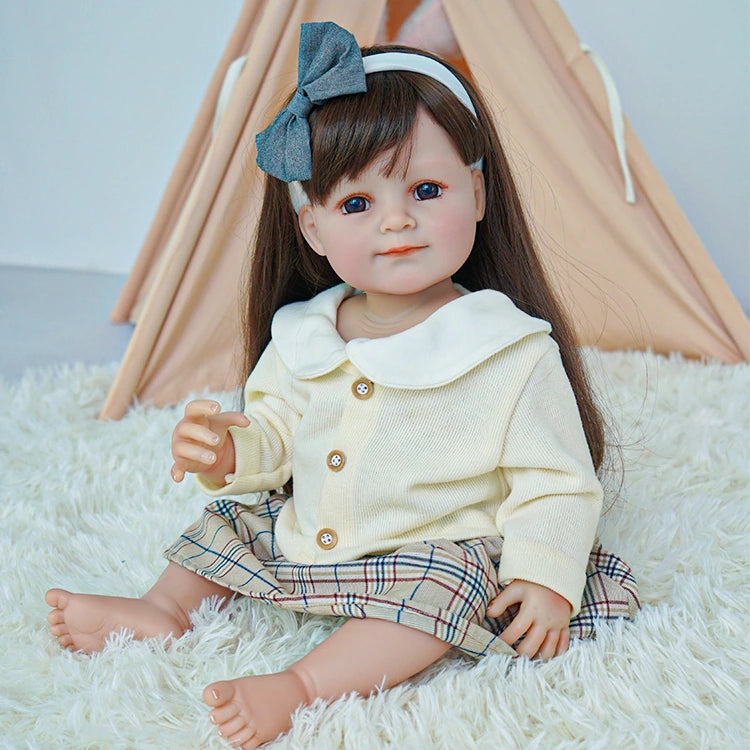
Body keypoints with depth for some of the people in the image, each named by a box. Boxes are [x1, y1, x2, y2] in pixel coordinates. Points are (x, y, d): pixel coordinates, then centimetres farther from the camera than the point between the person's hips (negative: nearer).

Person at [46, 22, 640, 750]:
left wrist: (545, 579, -24)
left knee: (448, 579, -33)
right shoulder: (303, 336, -1)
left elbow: (555, 481, -12)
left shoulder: (513, 350, -16)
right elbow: (277, 431, 12)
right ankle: (161, 608, 22)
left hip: (439, 556, -6)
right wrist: (228, 451, -9)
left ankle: (301, 687, -35)